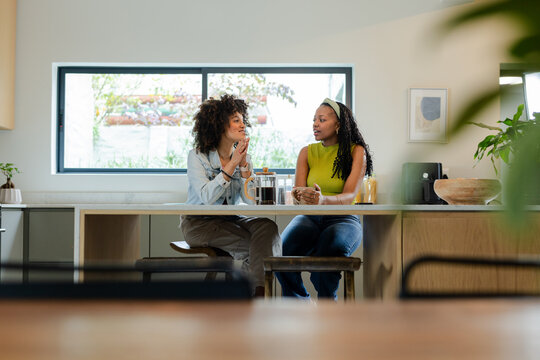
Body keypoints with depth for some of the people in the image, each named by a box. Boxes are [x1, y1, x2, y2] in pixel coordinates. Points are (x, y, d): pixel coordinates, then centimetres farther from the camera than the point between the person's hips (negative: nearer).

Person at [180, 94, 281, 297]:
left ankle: (260, 293, -35)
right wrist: (232, 164, -20)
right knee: (253, 245, -28)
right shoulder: (197, 156, -7)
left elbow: (251, 200, -6)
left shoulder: (243, 157, 6)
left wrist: (244, 164, -14)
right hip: (199, 224, -5)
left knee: (267, 226, -27)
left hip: (231, 220, 5)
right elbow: (207, 197, -22)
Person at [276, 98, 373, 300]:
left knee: (330, 248, -38)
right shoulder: (307, 152, 11)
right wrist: (300, 196, -26)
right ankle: (300, 301, -2)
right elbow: (298, 190, 1)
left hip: (343, 218, -3)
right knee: (282, 250, -28)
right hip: (309, 217, 3)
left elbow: (350, 196, -12)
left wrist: (323, 200, -35)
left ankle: (327, 300, -11)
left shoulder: (356, 151, 0)